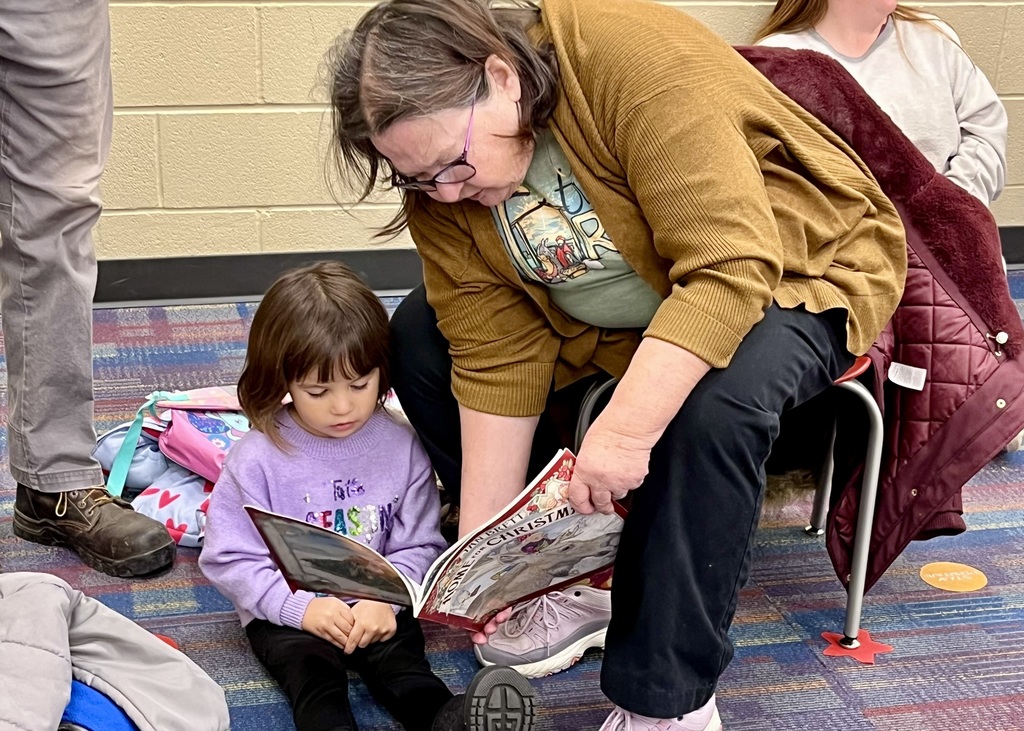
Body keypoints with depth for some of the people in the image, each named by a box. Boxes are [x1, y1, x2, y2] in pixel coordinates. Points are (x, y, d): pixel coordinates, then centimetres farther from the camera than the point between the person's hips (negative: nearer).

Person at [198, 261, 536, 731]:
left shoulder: (400, 447, -2)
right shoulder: (256, 459, -9)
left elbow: (418, 545, 1)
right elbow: (229, 559, -8)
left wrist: (385, 599, -18)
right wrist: (301, 606, -20)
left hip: (376, 608, 2)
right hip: (287, 615, -1)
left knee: (401, 658, -25)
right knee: (312, 673, -28)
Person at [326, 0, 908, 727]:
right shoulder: (439, 193, -14)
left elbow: (731, 268, -37)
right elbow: (497, 363, -14)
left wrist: (626, 427, -42)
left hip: (795, 267, -6)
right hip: (611, 314, 6)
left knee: (715, 396, -37)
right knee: (421, 338, -5)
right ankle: (569, 578, 5)